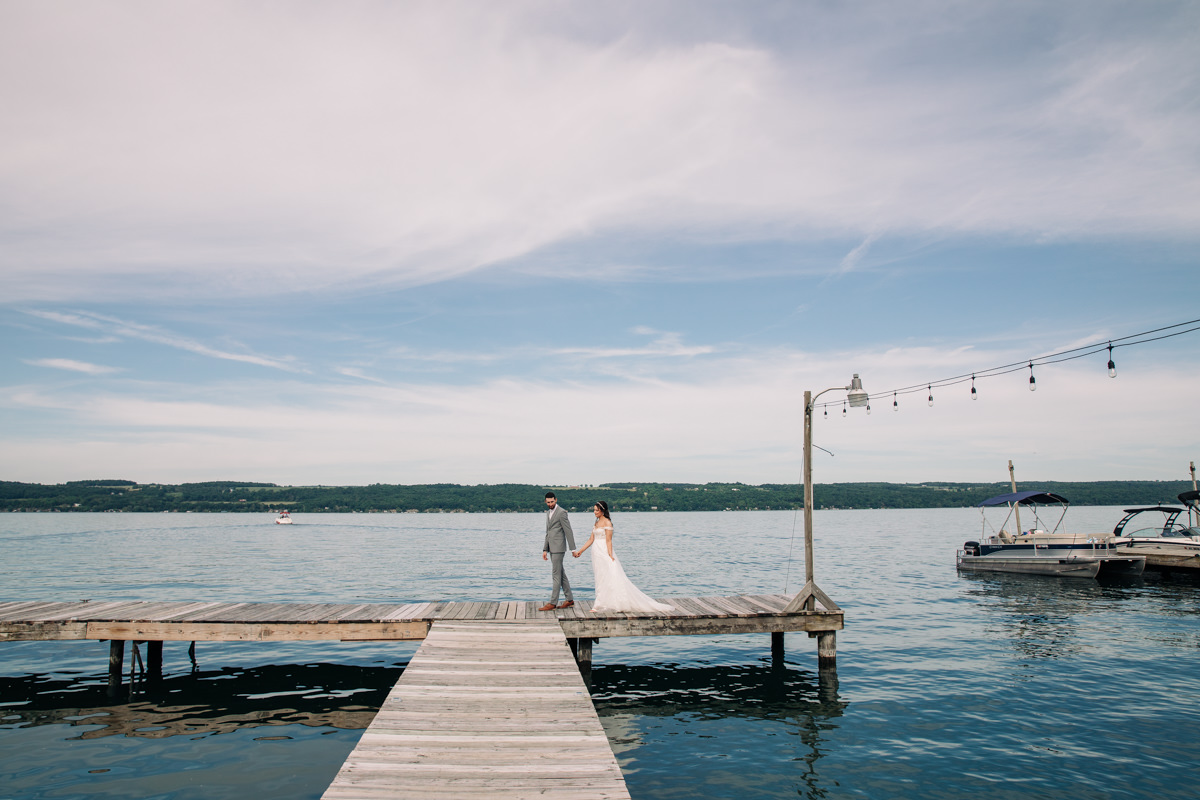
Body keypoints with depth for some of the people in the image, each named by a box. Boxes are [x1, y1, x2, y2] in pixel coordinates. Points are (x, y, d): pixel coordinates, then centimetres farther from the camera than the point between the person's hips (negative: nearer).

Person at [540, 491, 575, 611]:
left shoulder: (562, 512, -12)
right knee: (560, 574, 12)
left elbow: (568, 531, -13)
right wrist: (545, 550, 15)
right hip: (552, 548, 9)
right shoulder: (548, 512, 16)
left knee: (556, 574, -7)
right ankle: (569, 599, 18)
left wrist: (573, 549, -14)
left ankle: (553, 603, -6)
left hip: (559, 547, -9)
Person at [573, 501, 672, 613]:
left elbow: (608, 541, -13)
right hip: (597, 553, 9)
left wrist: (610, 556, -19)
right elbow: (591, 539, 19)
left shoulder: (607, 522, -9)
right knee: (600, 580, 8)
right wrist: (580, 551, 19)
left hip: (604, 553, -9)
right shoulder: (597, 522, 15)